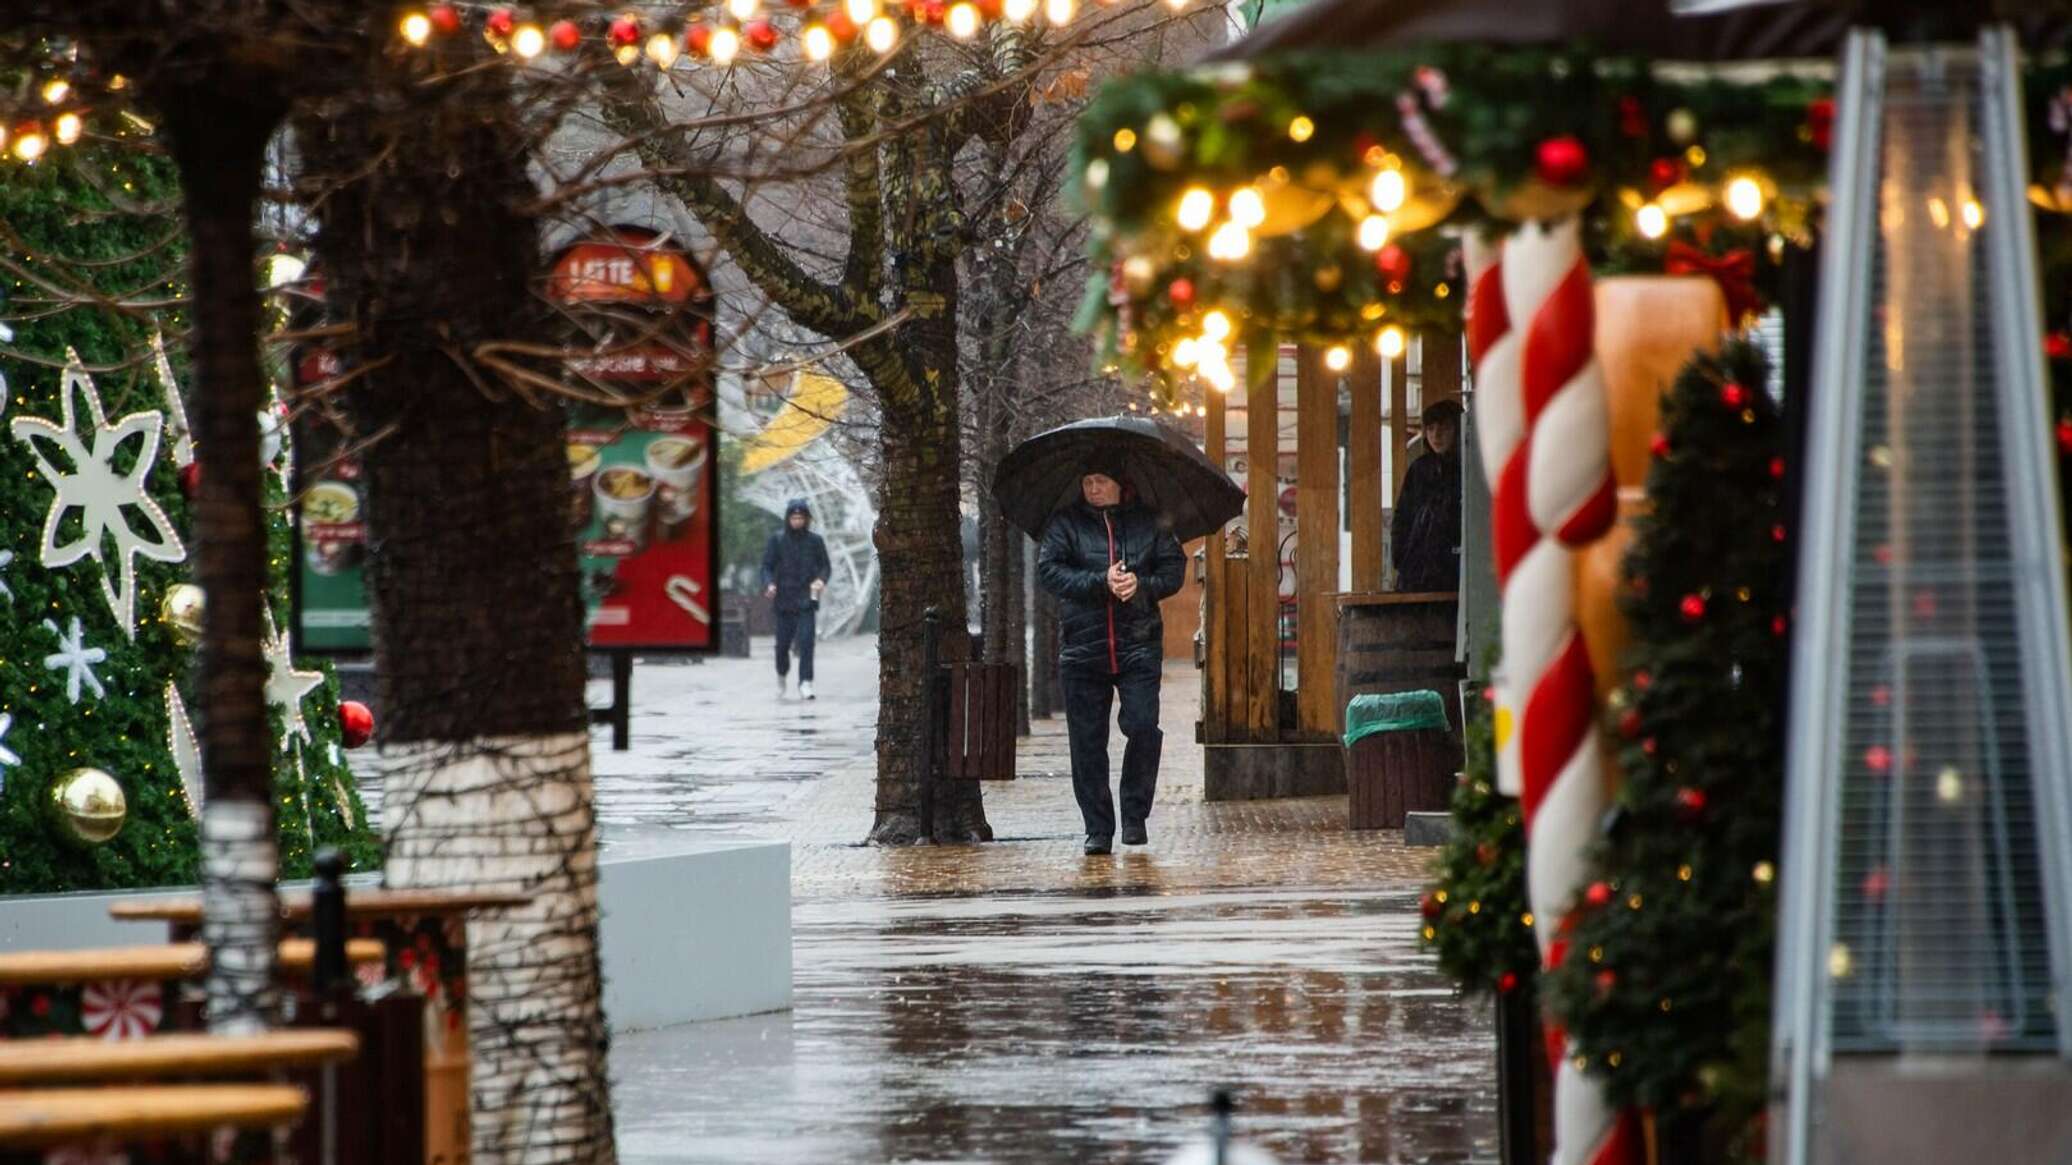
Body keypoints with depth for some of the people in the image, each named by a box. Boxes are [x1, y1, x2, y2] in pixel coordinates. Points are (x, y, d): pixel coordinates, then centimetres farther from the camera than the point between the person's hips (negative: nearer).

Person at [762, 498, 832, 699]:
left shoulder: (814, 541, 4)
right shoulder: (777, 540, 3)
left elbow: (825, 566, 11)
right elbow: (767, 566, 4)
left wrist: (822, 579, -10)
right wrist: (769, 583, -15)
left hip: (806, 600, -1)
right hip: (783, 598, 1)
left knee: (806, 641, -14)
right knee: (783, 643, 5)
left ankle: (805, 683, -16)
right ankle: (781, 676, 32)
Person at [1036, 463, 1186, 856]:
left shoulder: (1148, 522, 9)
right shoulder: (1065, 523, 6)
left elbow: (1174, 569, 8)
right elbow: (1049, 571, -5)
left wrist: (1142, 584, -12)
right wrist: (1101, 583, -15)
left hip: (1138, 646, 0)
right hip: (1082, 646, 0)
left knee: (1143, 726, -13)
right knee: (1087, 741, 1)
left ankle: (1135, 817, 3)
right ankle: (1098, 828, 8)